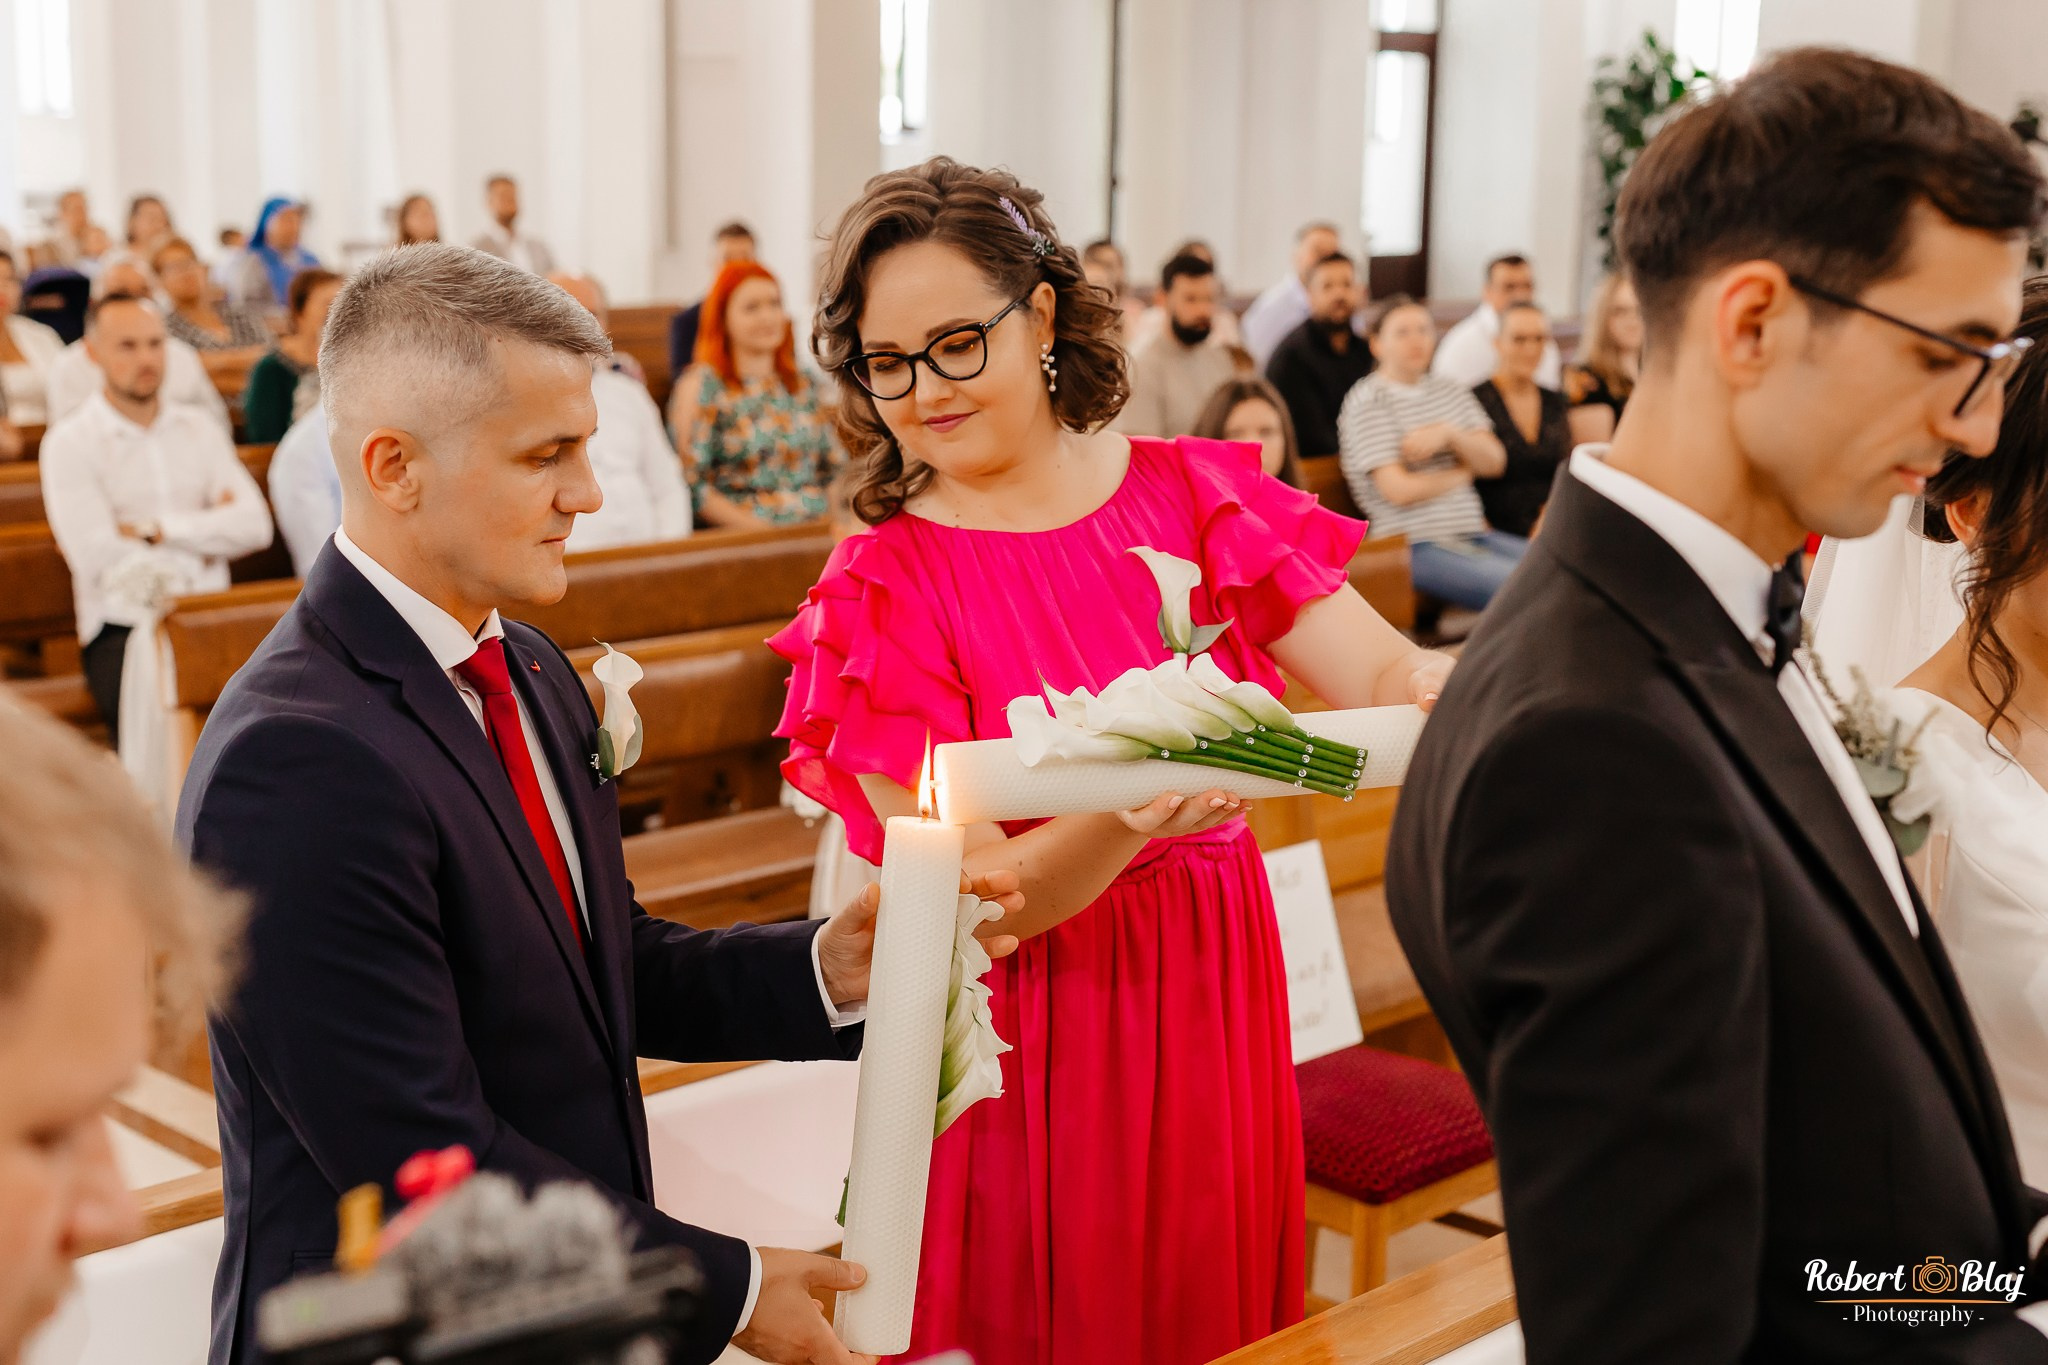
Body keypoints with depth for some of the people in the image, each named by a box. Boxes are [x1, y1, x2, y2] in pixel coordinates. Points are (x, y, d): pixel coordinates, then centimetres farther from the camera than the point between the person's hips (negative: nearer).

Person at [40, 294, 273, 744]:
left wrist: (158, 530, -7)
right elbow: (100, 559, -10)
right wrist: (207, 533, 1)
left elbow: (254, 525, 2)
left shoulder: (199, 428, 16)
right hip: (124, 627, -4)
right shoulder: (69, 444, 3)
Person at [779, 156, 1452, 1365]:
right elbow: (978, 896, -14)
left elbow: (1387, 678, -11)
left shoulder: (1191, 492, -1)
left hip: (1219, 1009, 3)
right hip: (1035, 1056, -3)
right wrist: (1126, 819, -33)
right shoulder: (883, 586, -9)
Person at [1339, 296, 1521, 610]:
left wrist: (1449, 434, -11)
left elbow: (1494, 461, 8)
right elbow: (1398, 489, -14)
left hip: (1473, 534, 8)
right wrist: (1462, 473, 3)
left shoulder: (1449, 391, 18)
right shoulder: (1368, 402, -4)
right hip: (1417, 546, -8)